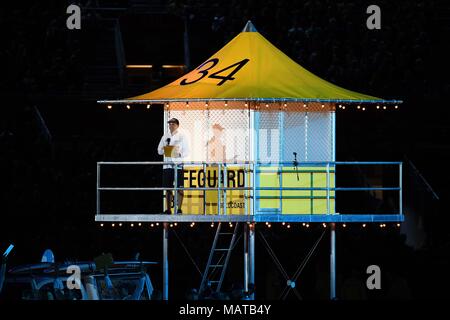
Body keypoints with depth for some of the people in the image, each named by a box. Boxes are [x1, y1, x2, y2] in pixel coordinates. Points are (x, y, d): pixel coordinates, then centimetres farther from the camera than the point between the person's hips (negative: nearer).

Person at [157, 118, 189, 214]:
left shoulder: (182, 136, 3)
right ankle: (168, 209, 7)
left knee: (179, 188, -6)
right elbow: (159, 150, 14)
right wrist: (164, 150, -8)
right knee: (168, 188, 4)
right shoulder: (165, 137, 14)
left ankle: (179, 209, -4)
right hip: (167, 165, 4)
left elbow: (186, 152, -1)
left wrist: (179, 154, -20)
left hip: (178, 164, -4)